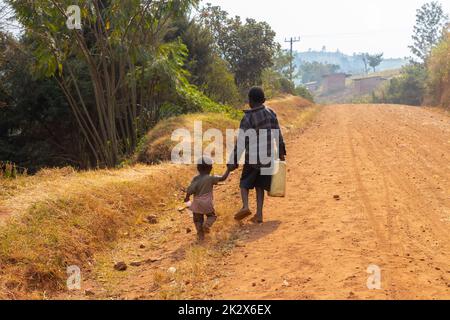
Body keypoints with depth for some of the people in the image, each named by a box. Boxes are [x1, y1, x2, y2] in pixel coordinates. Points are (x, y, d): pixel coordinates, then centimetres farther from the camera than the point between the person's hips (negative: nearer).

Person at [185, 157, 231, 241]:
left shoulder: (196, 179, -2)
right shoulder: (211, 178, -8)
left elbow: (190, 190, -10)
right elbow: (223, 178, -10)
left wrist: (187, 197, 7)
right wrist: (228, 170, 2)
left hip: (197, 204, 2)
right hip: (207, 204, -2)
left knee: (198, 219, 17)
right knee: (212, 216, 21)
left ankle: (201, 235, 10)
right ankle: (207, 224, -7)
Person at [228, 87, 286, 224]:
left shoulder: (247, 118, -13)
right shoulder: (271, 113, 1)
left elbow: (241, 141, -15)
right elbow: (278, 135, 6)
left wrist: (234, 161, -12)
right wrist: (281, 153, 18)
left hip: (252, 156, -4)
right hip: (268, 157, 4)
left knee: (245, 182, 13)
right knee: (259, 185, 15)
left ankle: (245, 206, -10)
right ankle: (259, 214, 10)